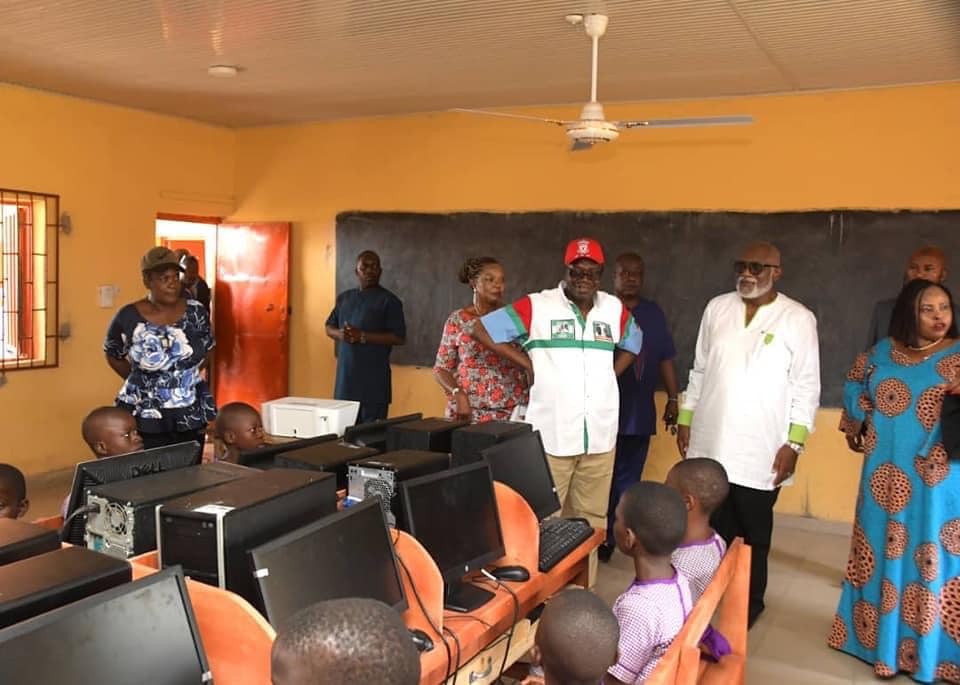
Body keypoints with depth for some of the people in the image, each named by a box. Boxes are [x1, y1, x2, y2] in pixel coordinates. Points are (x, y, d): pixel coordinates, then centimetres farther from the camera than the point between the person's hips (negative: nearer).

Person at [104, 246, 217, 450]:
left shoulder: (196, 312, -2)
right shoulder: (128, 318, -10)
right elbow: (113, 356, 8)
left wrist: (186, 376, 7)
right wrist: (140, 379, 5)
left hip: (191, 415, 3)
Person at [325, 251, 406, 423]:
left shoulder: (389, 300, -4)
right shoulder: (344, 297, 14)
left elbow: (399, 338, -10)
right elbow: (329, 327, 19)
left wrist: (362, 336, -18)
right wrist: (340, 334, -6)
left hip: (374, 378, -5)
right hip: (345, 375, 5)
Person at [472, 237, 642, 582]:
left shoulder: (615, 309, 9)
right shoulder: (537, 306, -4)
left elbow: (633, 343, 28)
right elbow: (482, 329, -2)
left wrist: (611, 373, 11)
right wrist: (527, 363, -5)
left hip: (600, 436, 4)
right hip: (552, 434, -4)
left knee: (592, 519, 13)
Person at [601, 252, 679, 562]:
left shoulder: (654, 313, 10)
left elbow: (665, 359, 12)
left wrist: (673, 399, 9)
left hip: (639, 412, 4)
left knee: (629, 480, 9)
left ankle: (618, 536, 21)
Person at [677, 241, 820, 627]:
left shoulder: (798, 318, -4)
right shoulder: (717, 308, 6)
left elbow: (806, 387, -4)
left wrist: (794, 443, -9)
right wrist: (685, 420, 9)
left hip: (761, 451, -3)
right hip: (709, 443, 3)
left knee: (753, 534, 10)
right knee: (711, 528, 12)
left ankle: (749, 604, 28)